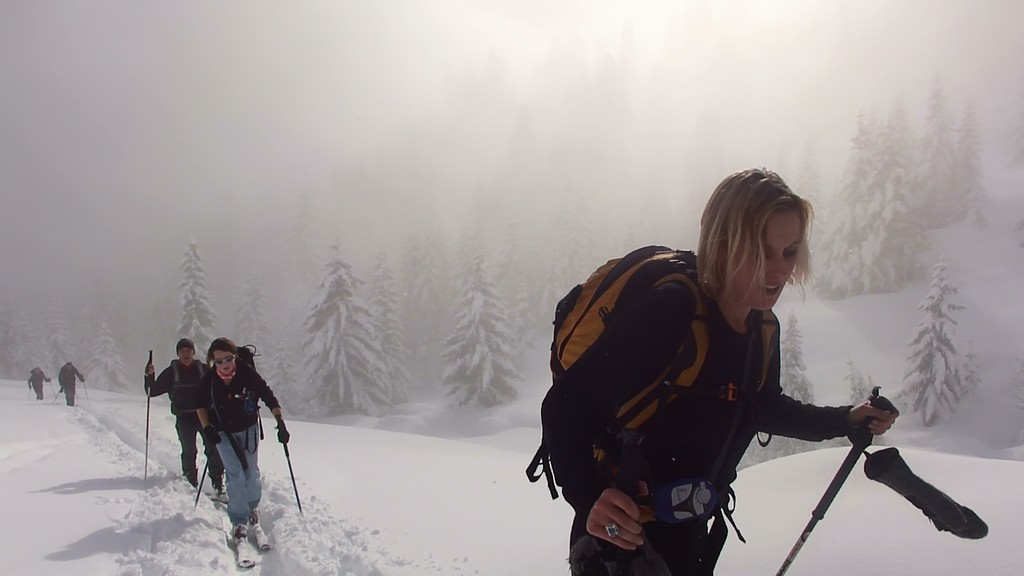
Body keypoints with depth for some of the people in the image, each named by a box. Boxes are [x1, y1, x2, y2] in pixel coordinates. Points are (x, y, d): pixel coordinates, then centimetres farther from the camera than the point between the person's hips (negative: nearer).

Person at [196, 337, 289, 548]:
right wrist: (207, 427, -9)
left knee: (251, 473, 4)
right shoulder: (209, 380, -17)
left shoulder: (247, 373, -23)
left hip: (248, 429, 0)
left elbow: (269, 397, -17)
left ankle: (253, 510, 30)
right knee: (235, 474, -10)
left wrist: (280, 422, -25)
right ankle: (239, 522, -3)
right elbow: (201, 405, 2)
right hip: (223, 432, 0)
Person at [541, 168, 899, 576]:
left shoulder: (764, 330, -3)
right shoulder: (667, 311, -27)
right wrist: (589, 497, -41)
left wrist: (847, 421, 11)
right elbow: (564, 404, -28)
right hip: (621, 541, -8)